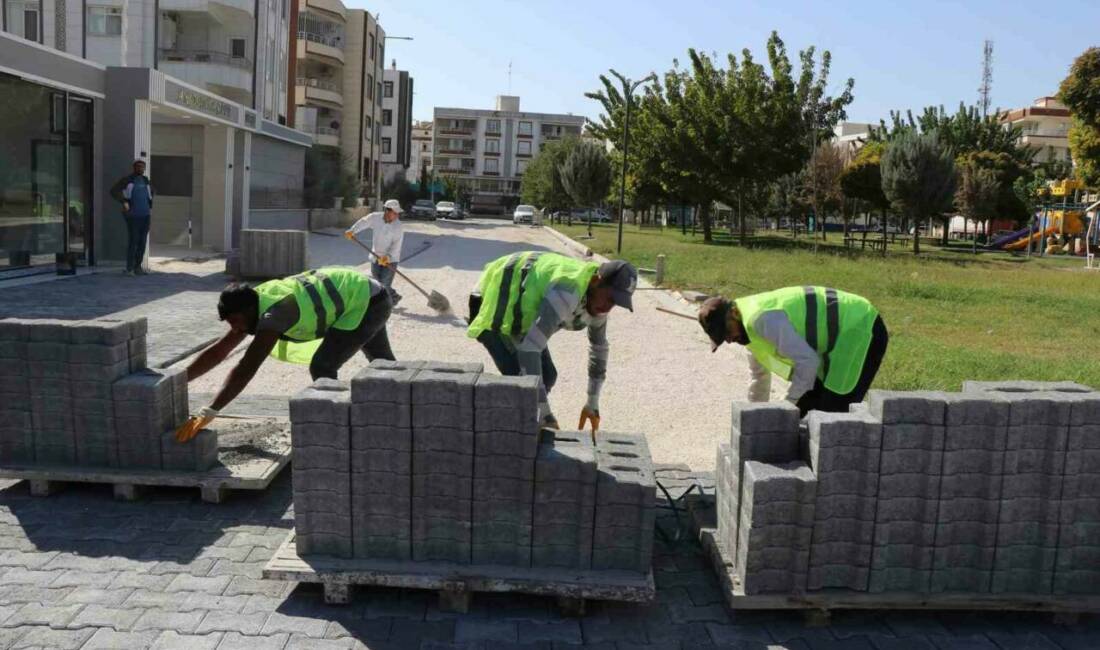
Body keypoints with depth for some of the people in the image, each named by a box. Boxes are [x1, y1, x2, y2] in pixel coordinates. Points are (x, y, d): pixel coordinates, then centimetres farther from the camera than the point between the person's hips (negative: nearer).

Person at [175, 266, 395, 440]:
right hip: (365, 295, 10)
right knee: (383, 364, 26)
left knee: (322, 367, -18)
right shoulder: (252, 305, -6)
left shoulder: (274, 312, -33)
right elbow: (218, 351, 0)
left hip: (367, 302, -10)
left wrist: (207, 413, -42)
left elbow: (246, 368, -40)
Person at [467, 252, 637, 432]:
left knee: (547, 375, 5)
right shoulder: (567, 293, -39)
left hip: (517, 307, 9)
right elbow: (529, 350, -45)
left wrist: (593, 404, 12)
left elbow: (599, 347, 9)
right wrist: (545, 415, -43)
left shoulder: (597, 298, -10)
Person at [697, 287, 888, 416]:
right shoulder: (750, 324, 5)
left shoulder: (762, 318, -27)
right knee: (807, 407, 12)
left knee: (834, 413, -13)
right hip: (844, 333, 10)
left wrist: (788, 405, -16)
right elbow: (759, 375, 18)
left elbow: (807, 361, -28)